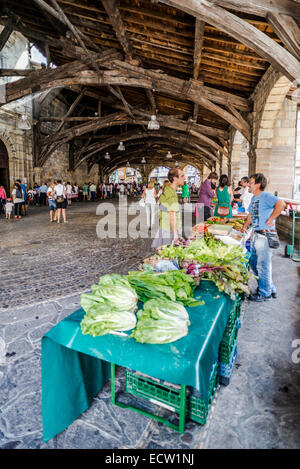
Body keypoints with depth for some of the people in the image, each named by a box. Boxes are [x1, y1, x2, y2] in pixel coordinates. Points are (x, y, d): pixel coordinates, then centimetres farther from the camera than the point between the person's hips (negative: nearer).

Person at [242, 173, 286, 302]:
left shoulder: (266, 196, -14)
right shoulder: (254, 198, 15)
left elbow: (281, 204, -30)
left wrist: (270, 220, -25)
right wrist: (244, 226, 21)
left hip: (265, 235, -10)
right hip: (256, 234, 10)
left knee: (263, 265, 0)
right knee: (253, 262, 17)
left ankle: (265, 293, 17)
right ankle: (270, 288, 32)